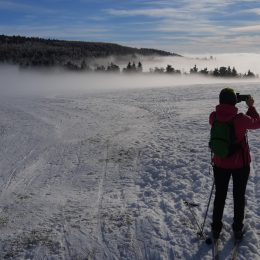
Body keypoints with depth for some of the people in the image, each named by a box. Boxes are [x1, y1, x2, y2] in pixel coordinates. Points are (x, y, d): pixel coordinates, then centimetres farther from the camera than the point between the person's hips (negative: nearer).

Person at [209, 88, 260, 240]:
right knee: (239, 196, 17)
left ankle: (216, 229, 29)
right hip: (241, 164, -2)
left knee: (220, 196, 18)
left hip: (220, 164, 2)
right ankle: (238, 229, 31)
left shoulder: (213, 117, -14)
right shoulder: (241, 119, -24)